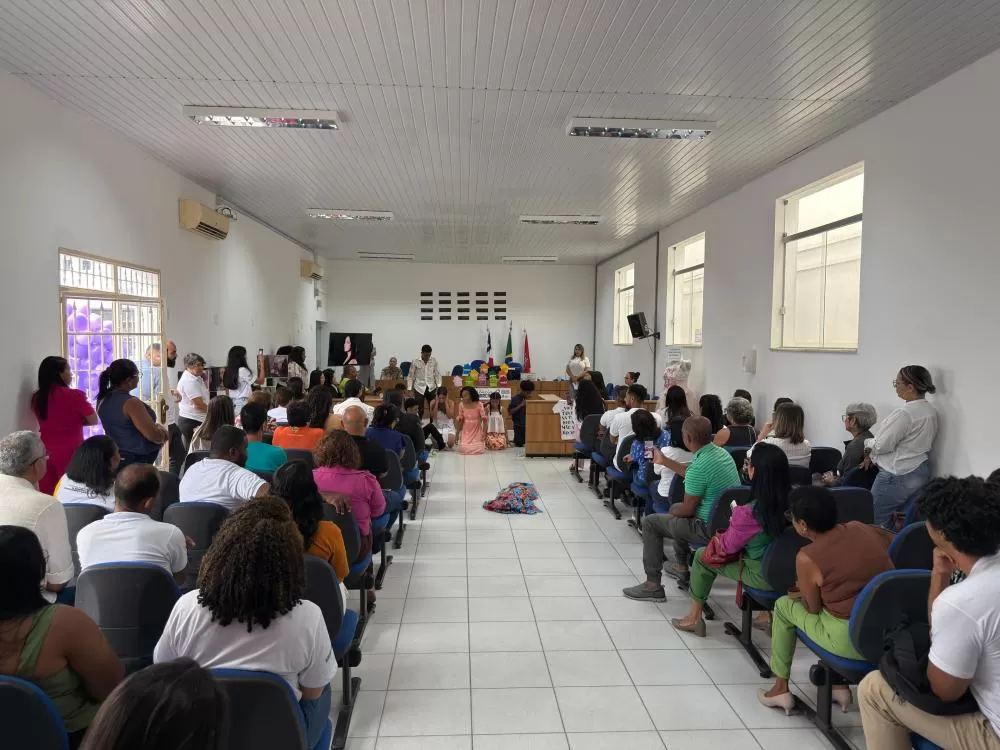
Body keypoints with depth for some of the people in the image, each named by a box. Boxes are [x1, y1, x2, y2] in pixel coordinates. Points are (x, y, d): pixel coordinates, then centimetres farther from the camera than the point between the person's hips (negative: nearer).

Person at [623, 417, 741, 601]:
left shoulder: (699, 466, -27)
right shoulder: (721, 452, 1)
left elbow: (688, 509, -17)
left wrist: (673, 511, 4)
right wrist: (665, 461, 26)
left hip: (710, 529, -9)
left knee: (650, 522, 4)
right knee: (676, 508, 31)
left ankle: (653, 585, 10)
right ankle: (681, 566, 40)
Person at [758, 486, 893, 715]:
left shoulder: (807, 557, -14)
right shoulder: (862, 529, 2)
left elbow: (813, 608, -2)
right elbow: (894, 541, 24)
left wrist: (802, 593, 22)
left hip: (852, 642, -6)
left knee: (784, 606, 17)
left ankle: (780, 689, 27)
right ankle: (840, 686, 35)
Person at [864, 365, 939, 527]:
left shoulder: (905, 413, -23)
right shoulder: (930, 411, 7)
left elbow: (883, 445, -17)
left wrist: (868, 443, 5)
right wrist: (873, 456, 12)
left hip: (897, 477, -9)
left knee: (876, 523, 3)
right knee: (890, 522, 17)